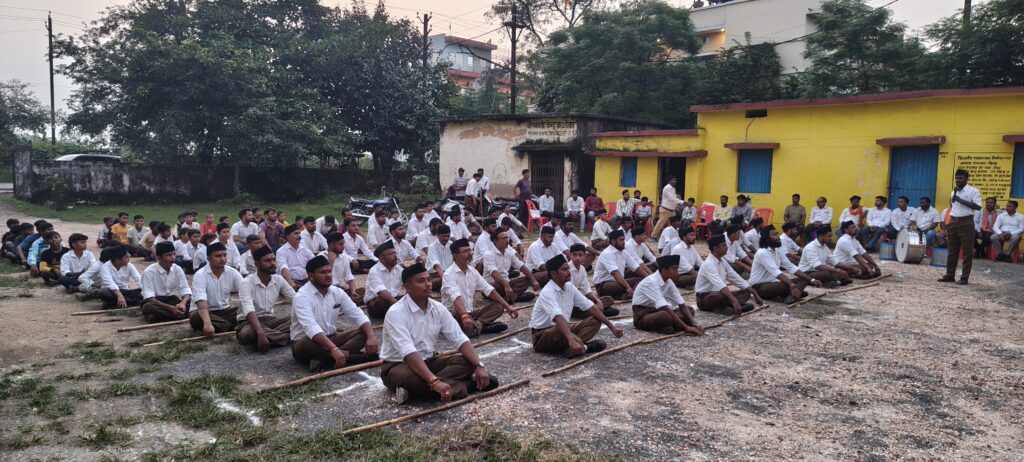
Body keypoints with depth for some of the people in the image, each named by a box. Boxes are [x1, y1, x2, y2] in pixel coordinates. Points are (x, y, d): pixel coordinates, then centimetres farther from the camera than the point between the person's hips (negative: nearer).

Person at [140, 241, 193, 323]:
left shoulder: (178, 269, -6)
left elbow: (186, 290, -8)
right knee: (148, 307, -38)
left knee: (190, 301, -25)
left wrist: (183, 303, -32)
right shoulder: (149, 271, -18)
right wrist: (169, 308, -35)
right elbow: (149, 297, -24)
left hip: (171, 300, 4)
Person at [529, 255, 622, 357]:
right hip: (542, 335, -8)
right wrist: (571, 340, -54)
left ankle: (567, 347, -24)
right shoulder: (547, 292, -24)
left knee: (595, 321, -6)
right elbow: (558, 318, -40)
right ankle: (584, 346, -19)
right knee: (560, 331, -41)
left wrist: (611, 326, -4)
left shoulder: (570, 288, 0)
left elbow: (592, 307, 2)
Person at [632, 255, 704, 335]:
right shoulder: (651, 282, -27)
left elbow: (682, 305, -2)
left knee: (690, 310, 0)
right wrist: (686, 327, -34)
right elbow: (666, 308, -33)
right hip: (642, 316, -9)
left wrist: (694, 324, -18)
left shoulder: (669, 282, -2)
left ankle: (666, 326, -17)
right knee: (666, 316, -39)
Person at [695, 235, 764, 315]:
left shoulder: (723, 262, 7)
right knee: (723, 295, -40)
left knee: (746, 292, -1)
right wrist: (734, 301, -48)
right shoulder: (709, 264, -22)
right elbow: (720, 285, -37)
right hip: (704, 299, -10)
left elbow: (737, 279, 9)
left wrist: (755, 294, 3)